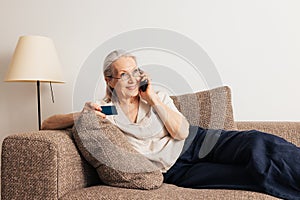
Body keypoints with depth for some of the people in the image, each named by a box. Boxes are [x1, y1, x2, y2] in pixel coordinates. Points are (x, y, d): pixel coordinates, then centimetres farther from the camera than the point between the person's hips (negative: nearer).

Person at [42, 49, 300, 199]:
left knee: (259, 144, -23)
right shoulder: (105, 110, 0)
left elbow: (181, 132, -5)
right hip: (176, 169, -3)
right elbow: (48, 123, -1)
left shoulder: (157, 96, 6)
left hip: (197, 142, 3)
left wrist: (152, 97, -10)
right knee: (259, 173, -24)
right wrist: (81, 115, -22)